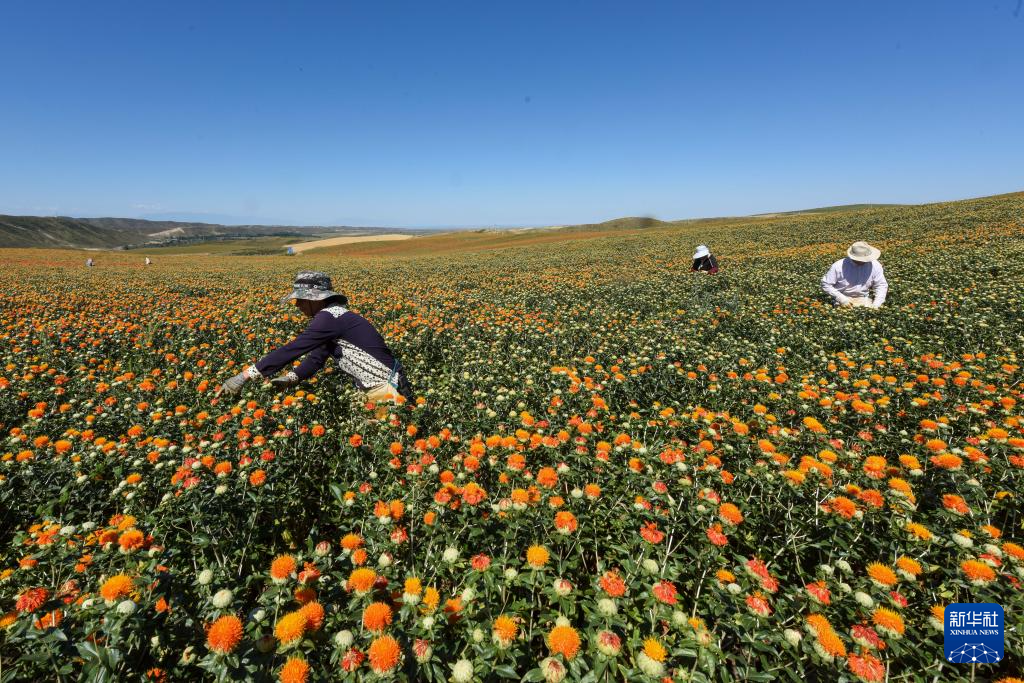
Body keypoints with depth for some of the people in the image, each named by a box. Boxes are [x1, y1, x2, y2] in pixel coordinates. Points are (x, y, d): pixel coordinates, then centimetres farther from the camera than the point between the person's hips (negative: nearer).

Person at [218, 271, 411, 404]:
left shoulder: (330, 317, -19)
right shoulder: (328, 318, 11)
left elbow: (292, 349, -22)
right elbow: (316, 358, 12)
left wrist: (245, 375, -17)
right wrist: (290, 378, -5)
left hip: (388, 390, -9)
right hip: (373, 389, 9)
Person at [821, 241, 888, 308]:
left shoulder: (874, 265, -5)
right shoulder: (838, 266, -14)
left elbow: (881, 285, 4)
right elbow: (825, 284, -8)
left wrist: (876, 305, -9)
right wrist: (842, 299, -16)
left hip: (863, 300, 3)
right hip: (843, 300, -3)